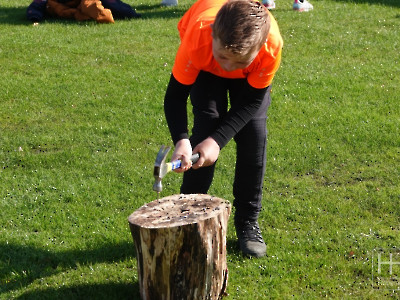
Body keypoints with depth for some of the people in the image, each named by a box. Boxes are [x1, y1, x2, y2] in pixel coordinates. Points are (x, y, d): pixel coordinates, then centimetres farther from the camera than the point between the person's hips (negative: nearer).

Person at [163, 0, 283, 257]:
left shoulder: (271, 45, -42)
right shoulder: (197, 39, -44)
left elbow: (253, 100, -26)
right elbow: (175, 95, -31)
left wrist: (218, 139, -36)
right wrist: (181, 140, -48)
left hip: (252, 75, 1)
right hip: (205, 67, 0)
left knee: (254, 134, -12)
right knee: (206, 126, -16)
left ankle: (248, 222, 4)